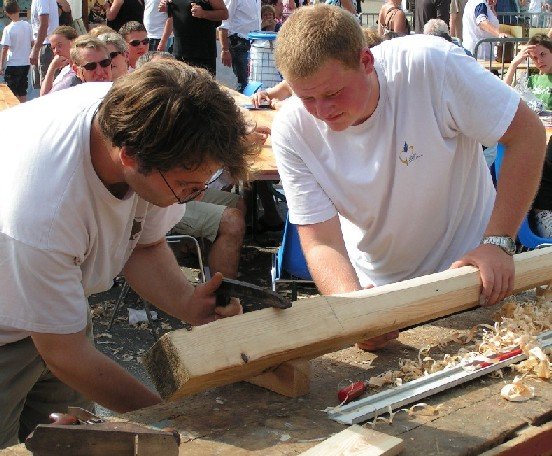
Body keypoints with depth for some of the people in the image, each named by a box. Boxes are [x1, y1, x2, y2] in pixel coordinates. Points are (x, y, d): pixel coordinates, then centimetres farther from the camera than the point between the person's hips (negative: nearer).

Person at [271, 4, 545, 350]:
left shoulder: (429, 64, -29)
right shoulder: (292, 130, -21)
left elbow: (527, 133, -19)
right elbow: (321, 242, -20)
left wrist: (498, 242, -23)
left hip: (472, 273, -2)